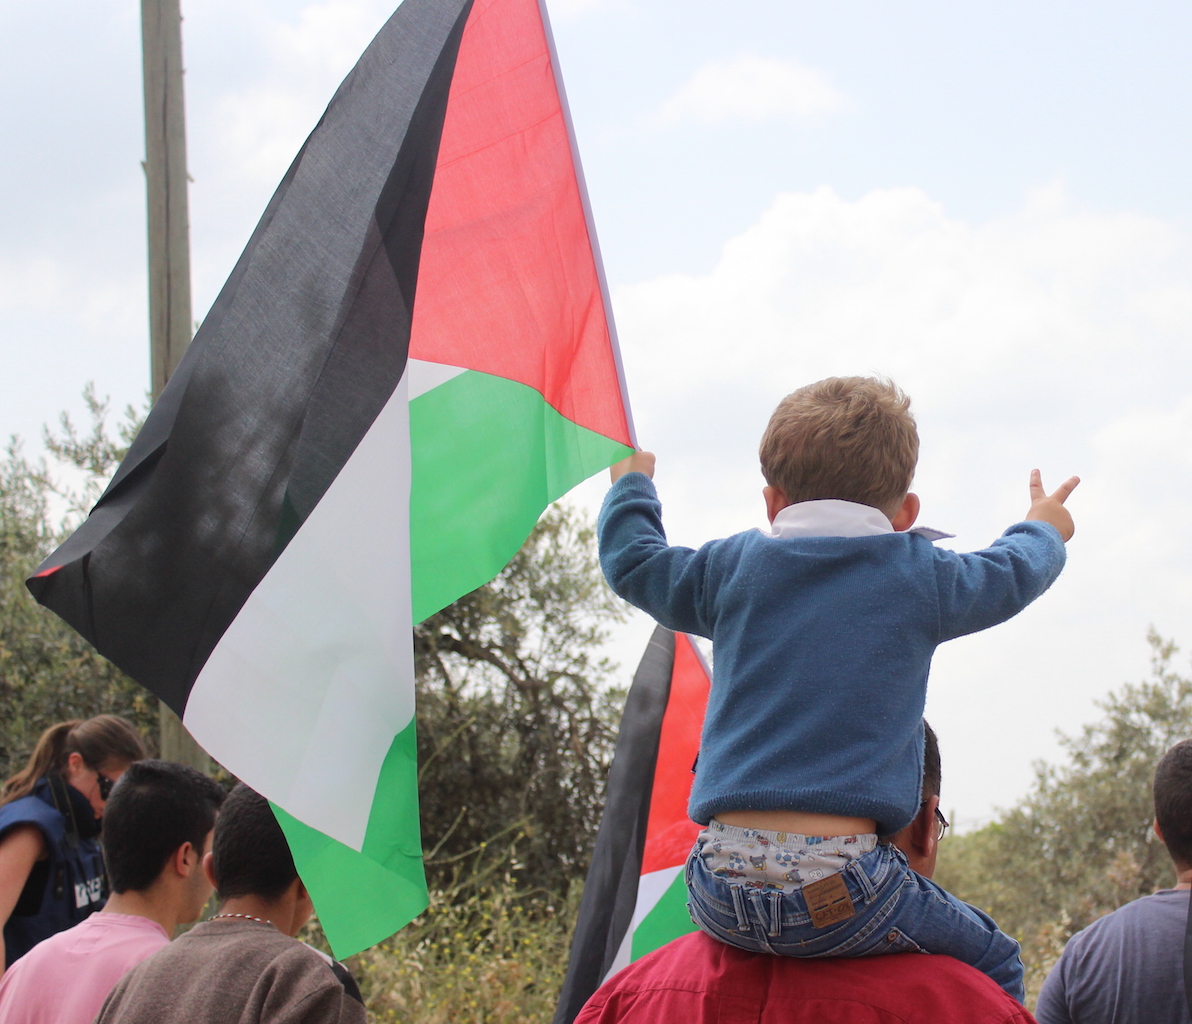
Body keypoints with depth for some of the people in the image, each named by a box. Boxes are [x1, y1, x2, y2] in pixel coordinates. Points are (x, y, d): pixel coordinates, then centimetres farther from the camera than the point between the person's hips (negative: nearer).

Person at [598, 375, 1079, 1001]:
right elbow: (1014, 573, 27)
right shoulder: (922, 578, 7)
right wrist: (1043, 529, 51)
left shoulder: (735, 568, 11)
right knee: (992, 962, 14)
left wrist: (631, 482, 48)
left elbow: (630, 562, 27)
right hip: (838, 892, -3)